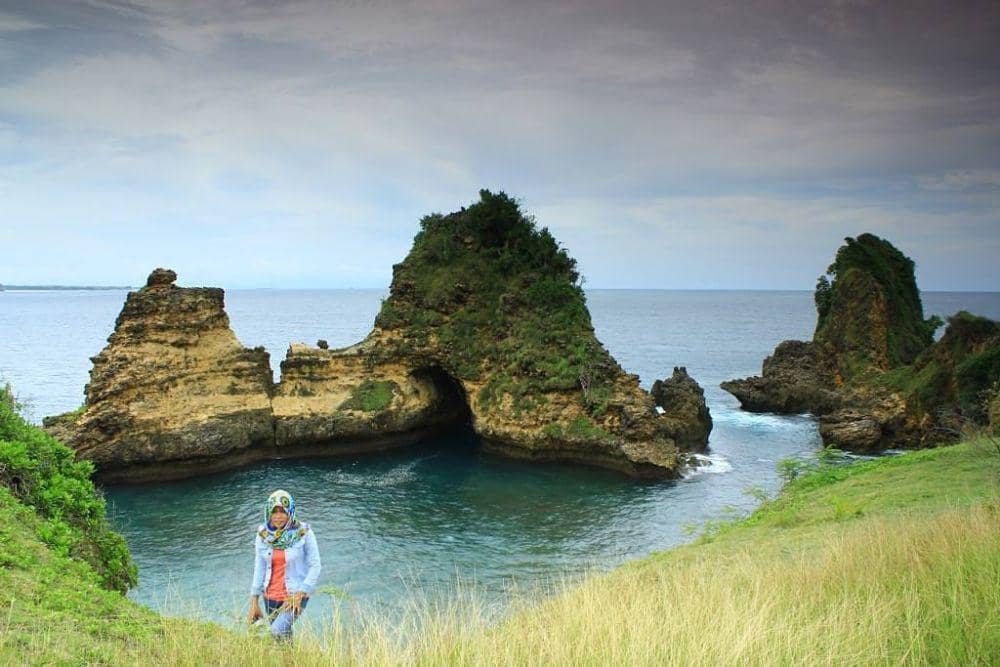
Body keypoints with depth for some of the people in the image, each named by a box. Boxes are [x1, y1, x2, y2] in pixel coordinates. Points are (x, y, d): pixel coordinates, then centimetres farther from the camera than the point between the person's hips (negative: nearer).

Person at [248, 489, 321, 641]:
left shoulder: (303, 533, -12)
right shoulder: (263, 534, -2)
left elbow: (315, 566, -9)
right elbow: (259, 568, 3)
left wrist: (300, 594, -15)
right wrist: (254, 601, 2)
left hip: (295, 595, -4)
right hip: (270, 597, 4)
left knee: (279, 631, -22)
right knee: (284, 635, 11)